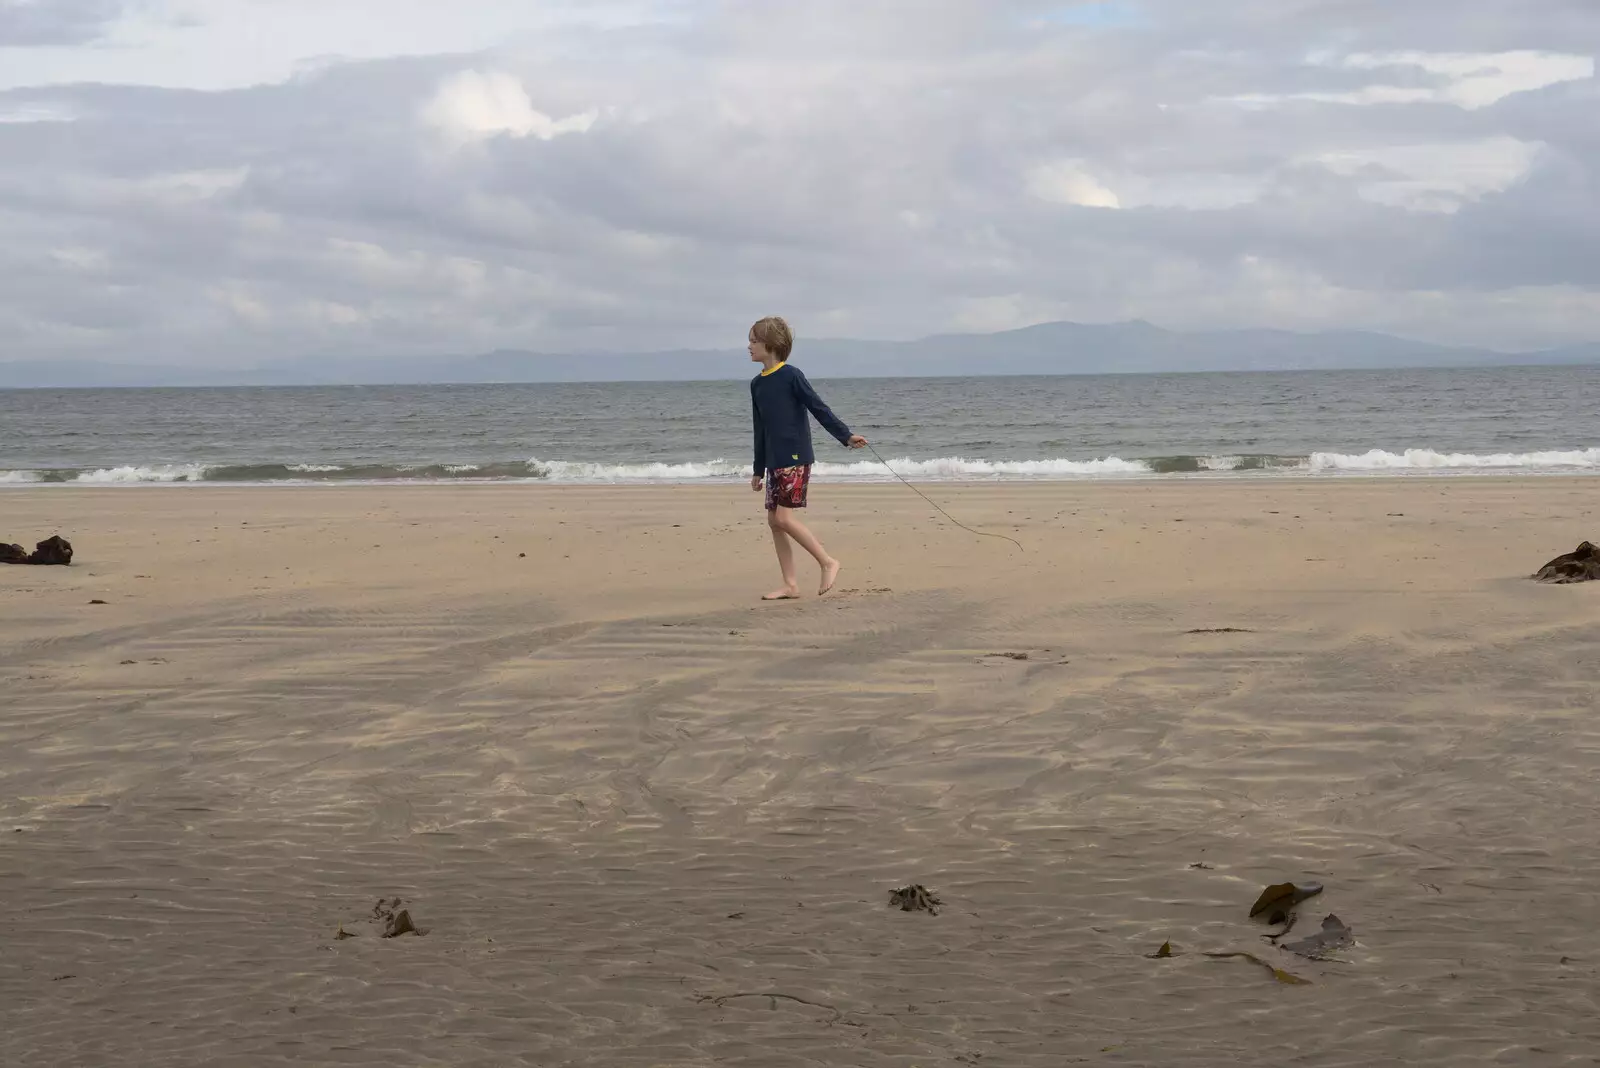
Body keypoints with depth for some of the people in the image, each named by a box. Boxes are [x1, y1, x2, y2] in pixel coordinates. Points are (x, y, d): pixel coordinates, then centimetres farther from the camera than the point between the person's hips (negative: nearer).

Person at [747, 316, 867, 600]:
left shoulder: (791, 376, -9)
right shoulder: (756, 384, 13)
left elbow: (819, 408, -10)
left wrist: (845, 436, -17)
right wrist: (758, 470, 22)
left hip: (796, 459, -8)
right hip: (774, 462, 8)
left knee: (784, 517, -14)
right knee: (773, 519, 4)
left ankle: (828, 562, -1)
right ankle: (790, 585, 8)